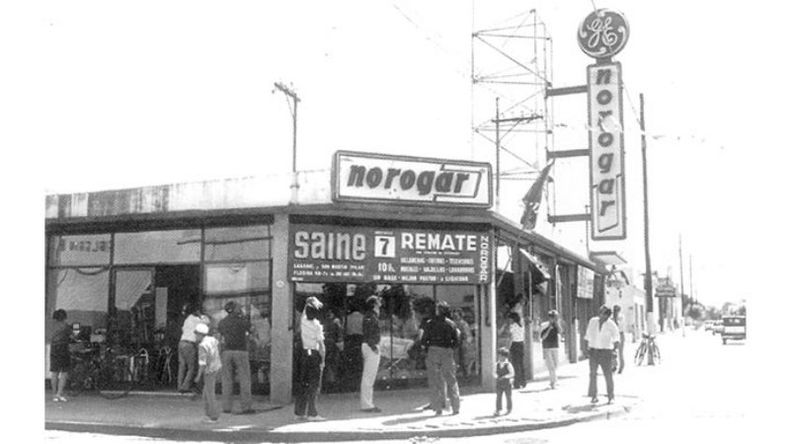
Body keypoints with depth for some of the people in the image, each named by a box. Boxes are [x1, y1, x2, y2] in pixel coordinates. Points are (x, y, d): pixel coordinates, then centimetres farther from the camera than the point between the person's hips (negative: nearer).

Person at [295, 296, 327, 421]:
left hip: (304, 354, 6)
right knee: (313, 385, -2)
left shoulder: (303, 321, -1)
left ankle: (299, 412, 15)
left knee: (303, 384, 11)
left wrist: (308, 303, 24)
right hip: (315, 355, -6)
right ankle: (311, 413, -4)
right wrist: (323, 360, -8)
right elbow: (321, 345, -14)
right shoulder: (317, 326, -14)